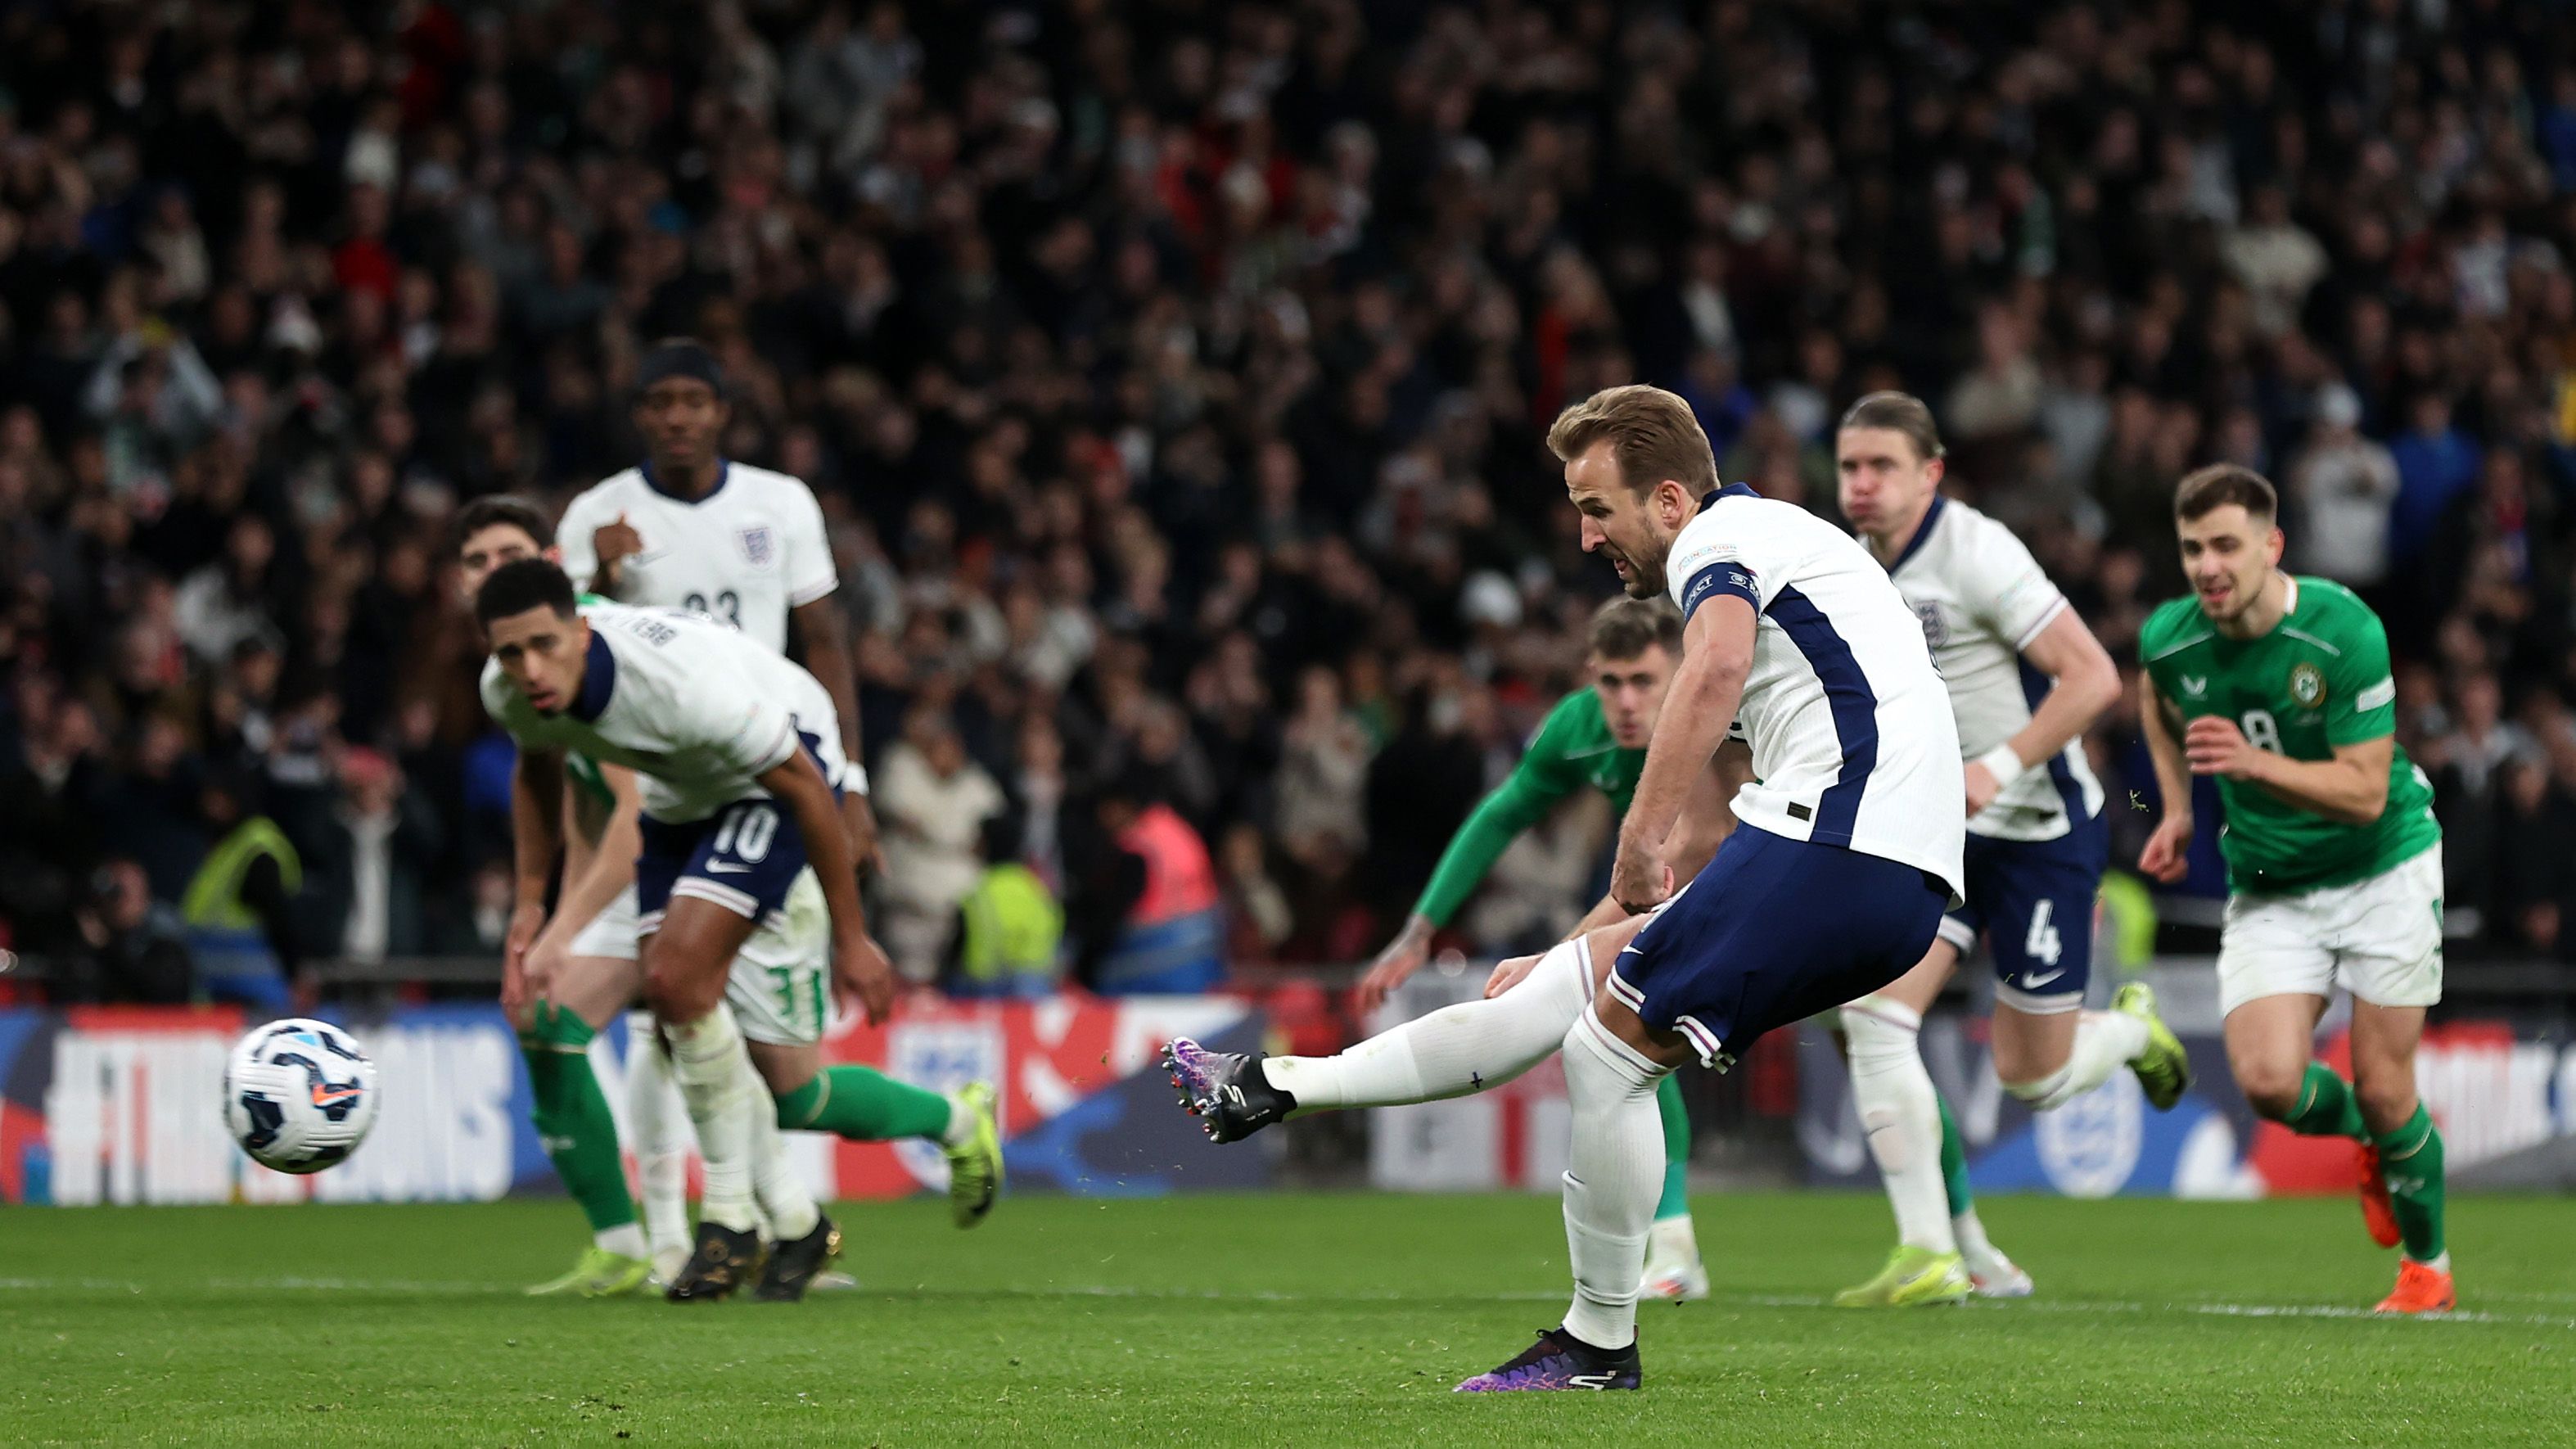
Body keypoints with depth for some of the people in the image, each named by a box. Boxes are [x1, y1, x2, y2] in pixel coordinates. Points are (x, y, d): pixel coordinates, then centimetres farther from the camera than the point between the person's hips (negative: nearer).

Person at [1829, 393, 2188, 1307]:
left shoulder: (1976, 553, -17)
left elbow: (2092, 677, -21)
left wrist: (1999, 767, -28)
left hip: (2039, 829, -6)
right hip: (1933, 831, 6)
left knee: (2034, 1081, 1)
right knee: (1872, 1014, -16)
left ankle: (2134, 1028, 37)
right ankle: (1940, 1256, -11)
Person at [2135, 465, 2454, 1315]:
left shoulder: (2344, 630, -24)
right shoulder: (2169, 639, -12)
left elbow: (2365, 791, -24)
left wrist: (2255, 765, -37)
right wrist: (2177, 808, 9)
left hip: (2383, 867, -3)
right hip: (2268, 887, 3)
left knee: (2383, 1088, -4)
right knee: (2268, 1081, -16)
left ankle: (2427, 1266, 23)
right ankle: (2368, 1144, 21)